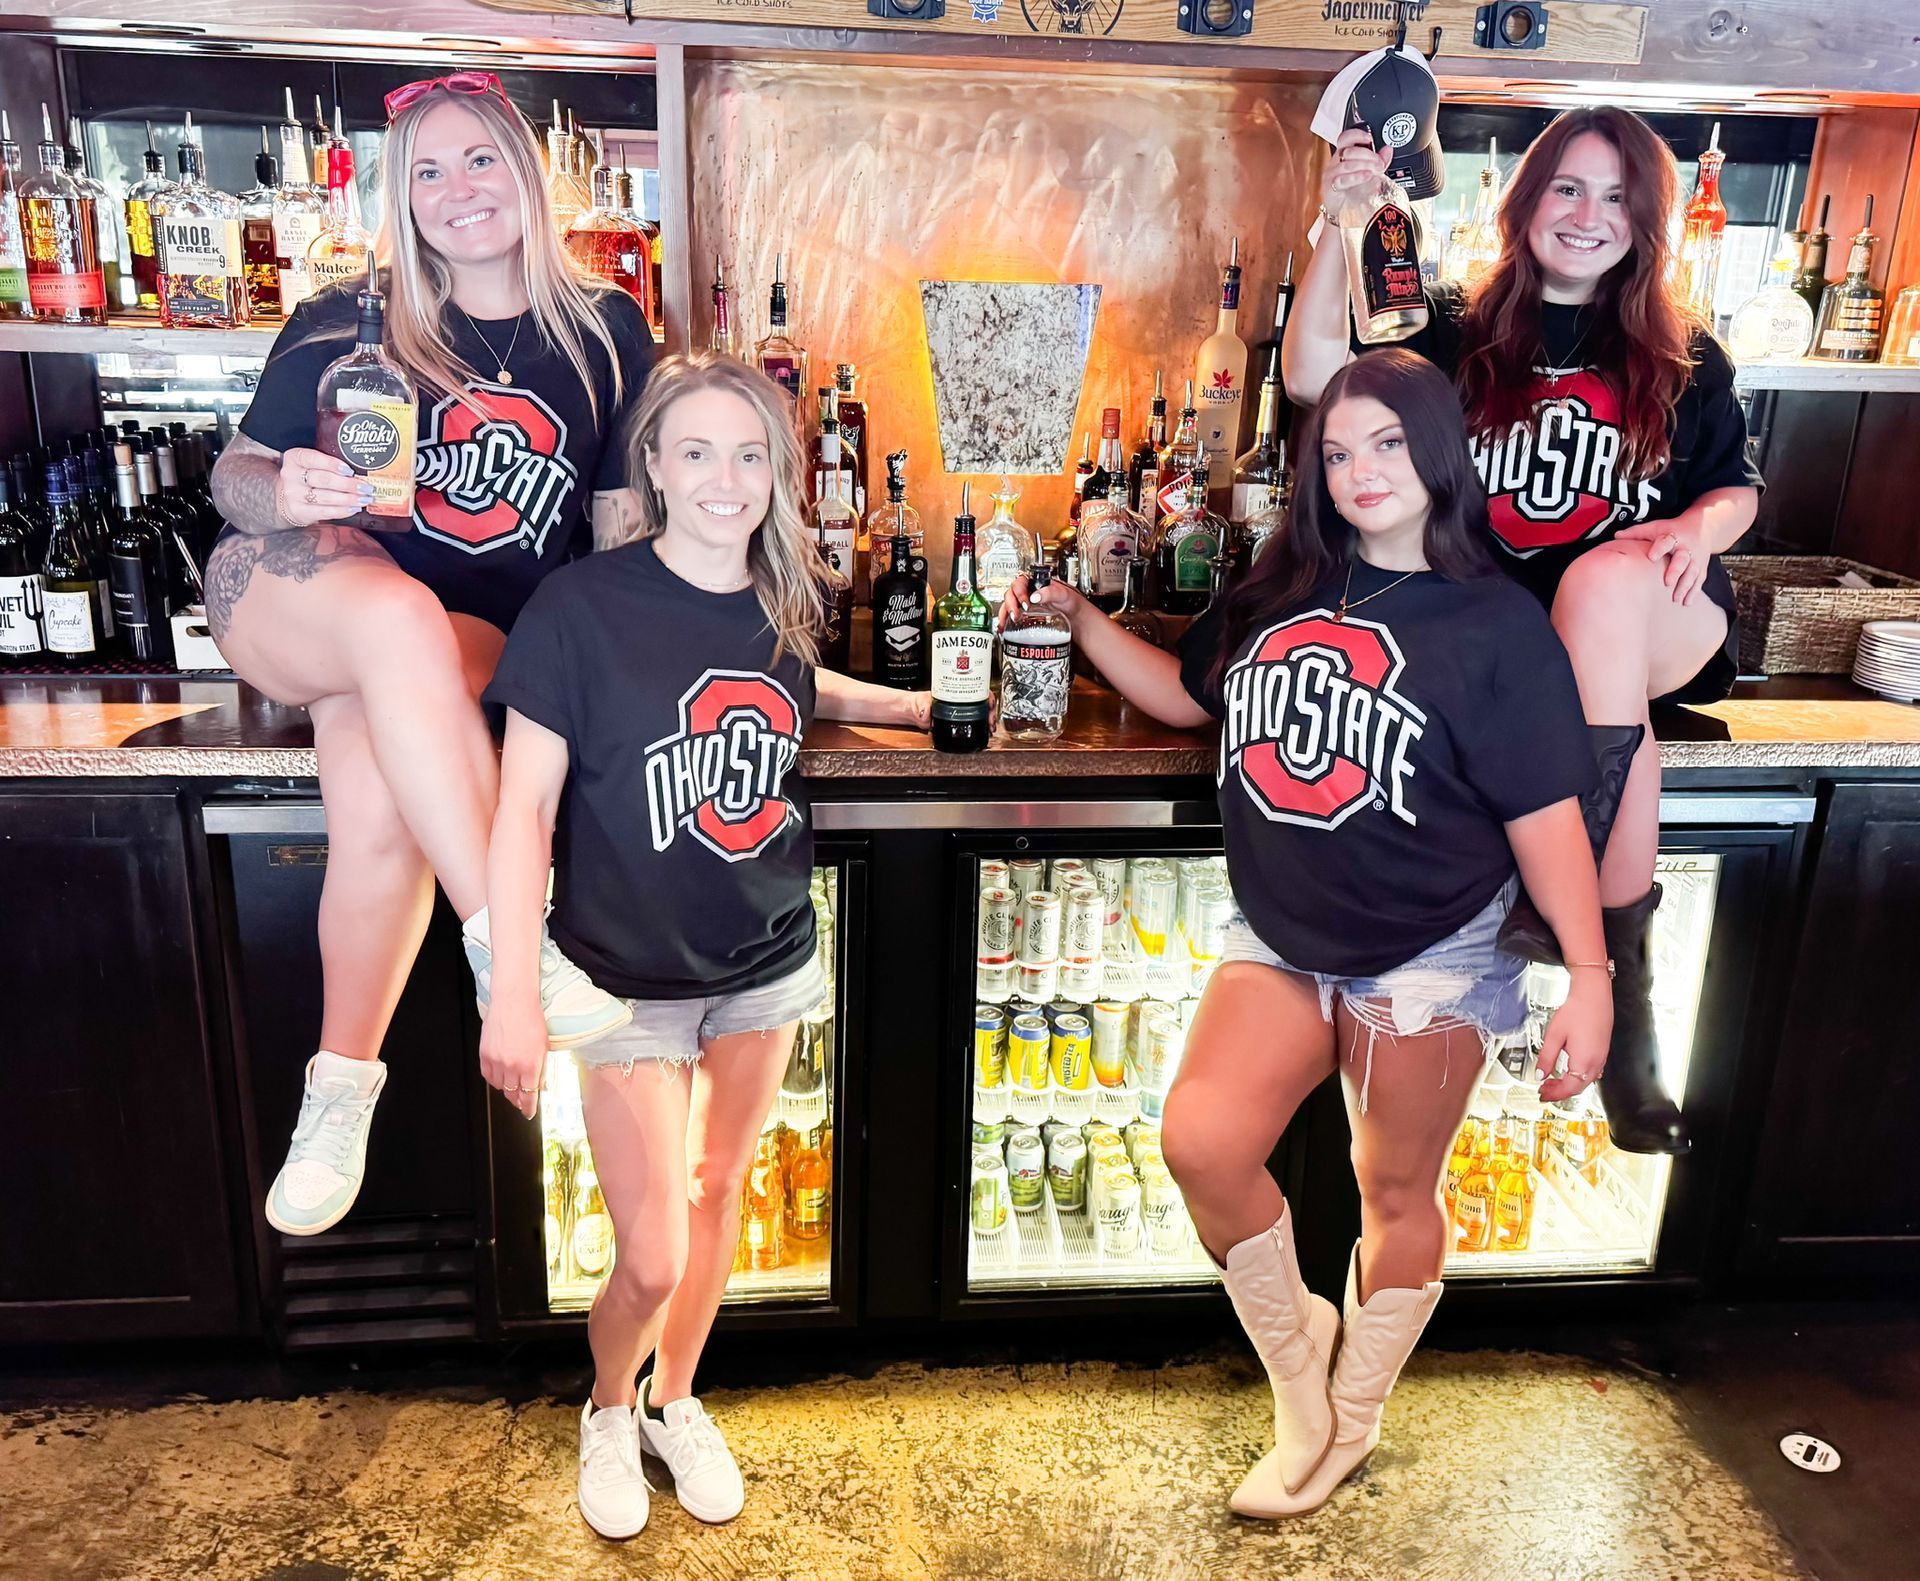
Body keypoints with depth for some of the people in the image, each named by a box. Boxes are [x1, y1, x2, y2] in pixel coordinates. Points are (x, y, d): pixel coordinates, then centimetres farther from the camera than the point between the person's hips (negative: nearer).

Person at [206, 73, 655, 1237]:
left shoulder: (606, 333, 5)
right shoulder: (342, 327, 3)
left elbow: (622, 511, 8)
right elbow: (234, 473, 8)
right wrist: (283, 493, -16)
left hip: (490, 647, 0)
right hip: (288, 599, 0)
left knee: (379, 780, -32)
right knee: (403, 616, -38)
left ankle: (343, 1089, -15)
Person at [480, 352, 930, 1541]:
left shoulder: (786, 605, -2)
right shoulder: (582, 607, -17)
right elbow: (524, 808, -15)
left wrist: (923, 706, 12)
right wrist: (514, 993, -20)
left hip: (766, 963, 5)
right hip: (629, 977, -4)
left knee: (719, 1192, 19)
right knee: (653, 1257, 0)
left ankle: (676, 1403, 44)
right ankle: (608, 1413, 34)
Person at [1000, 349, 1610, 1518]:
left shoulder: (1497, 625, -9)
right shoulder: (1281, 593, 6)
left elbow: (1546, 815, -10)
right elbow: (1188, 693, 18)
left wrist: (1591, 977, -14)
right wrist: (1078, 616, 8)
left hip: (1429, 961, -4)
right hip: (1280, 941, 4)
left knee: (1396, 1193, 11)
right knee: (1202, 1146, -10)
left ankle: (1353, 1421, 36)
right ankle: (1296, 1357, 19)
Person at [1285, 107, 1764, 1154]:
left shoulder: (1683, 360, 13)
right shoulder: (1459, 337, 10)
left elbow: (1738, 486, 19)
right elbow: (1315, 377, -5)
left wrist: (1701, 527, -6)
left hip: (1660, 626, 0)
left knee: (1601, 578, -36)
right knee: (1621, 731, -33)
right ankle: (1627, 982, -21)